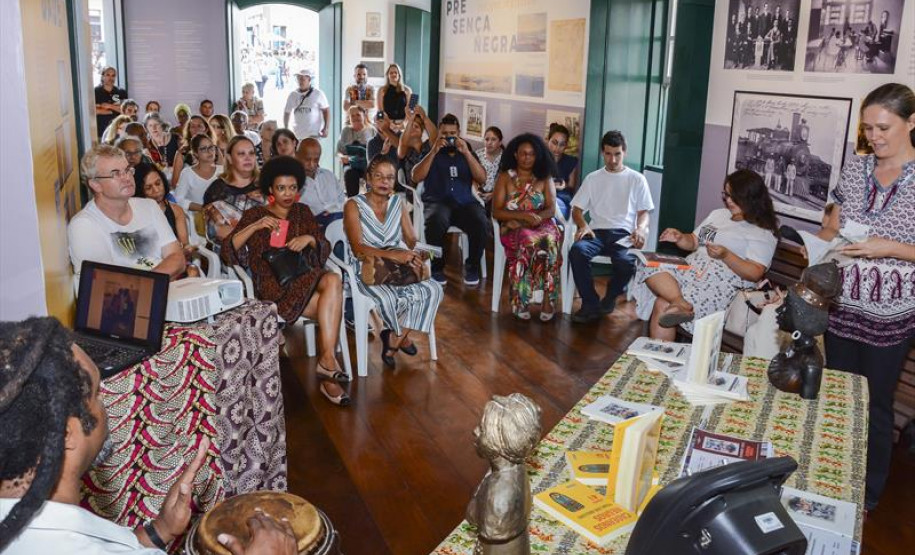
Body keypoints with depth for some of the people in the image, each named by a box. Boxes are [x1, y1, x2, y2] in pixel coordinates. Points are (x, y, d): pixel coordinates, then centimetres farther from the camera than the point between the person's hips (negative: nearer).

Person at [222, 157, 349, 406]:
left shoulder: (302, 212, 21)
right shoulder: (255, 214, 12)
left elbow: (325, 250, 14)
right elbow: (227, 251, 0)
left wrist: (310, 239, -8)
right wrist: (256, 226, -12)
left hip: (305, 278, 4)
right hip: (272, 285, -3)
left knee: (333, 280, -33)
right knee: (332, 305, -30)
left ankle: (327, 360, -34)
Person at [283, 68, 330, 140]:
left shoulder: (318, 94, -2)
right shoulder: (293, 95, 7)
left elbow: (326, 111, -1)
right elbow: (287, 112, 16)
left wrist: (325, 128, -8)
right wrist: (286, 129, 11)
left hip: (313, 134, -4)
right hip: (297, 134, 4)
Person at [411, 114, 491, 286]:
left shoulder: (467, 153, 20)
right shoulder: (430, 152, 16)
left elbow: (482, 178, 5)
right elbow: (416, 177, 0)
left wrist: (466, 152, -4)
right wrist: (433, 151, -5)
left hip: (465, 202, 2)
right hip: (437, 202, -2)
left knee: (483, 224, -31)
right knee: (437, 220, -39)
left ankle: (472, 266, -7)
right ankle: (437, 265, -17)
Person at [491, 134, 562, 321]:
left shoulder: (545, 178, 14)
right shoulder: (505, 177, 8)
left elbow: (551, 209, 4)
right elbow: (496, 211, -2)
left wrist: (538, 217, -17)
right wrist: (524, 216, -15)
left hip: (542, 225, 2)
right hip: (514, 227, -2)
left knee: (550, 240, -35)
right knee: (529, 240, -37)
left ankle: (548, 298, -33)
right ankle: (521, 301, -31)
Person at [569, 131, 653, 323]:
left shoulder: (637, 179, 12)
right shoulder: (593, 178, 15)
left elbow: (644, 212, 10)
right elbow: (577, 210, 12)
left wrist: (640, 229, -14)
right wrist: (583, 225, -11)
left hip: (623, 233, -1)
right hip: (597, 232, 2)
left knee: (627, 261, -35)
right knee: (577, 251, -33)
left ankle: (610, 298, -2)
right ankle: (591, 305, -21)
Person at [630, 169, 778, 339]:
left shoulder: (763, 233, -1)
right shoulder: (718, 214, 22)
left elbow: (755, 274, -10)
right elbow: (693, 242, 26)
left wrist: (726, 255, -23)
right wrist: (679, 238, 4)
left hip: (722, 286, -8)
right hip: (691, 270, 8)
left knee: (662, 304, -30)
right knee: (650, 266, -25)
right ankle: (681, 303, -44)